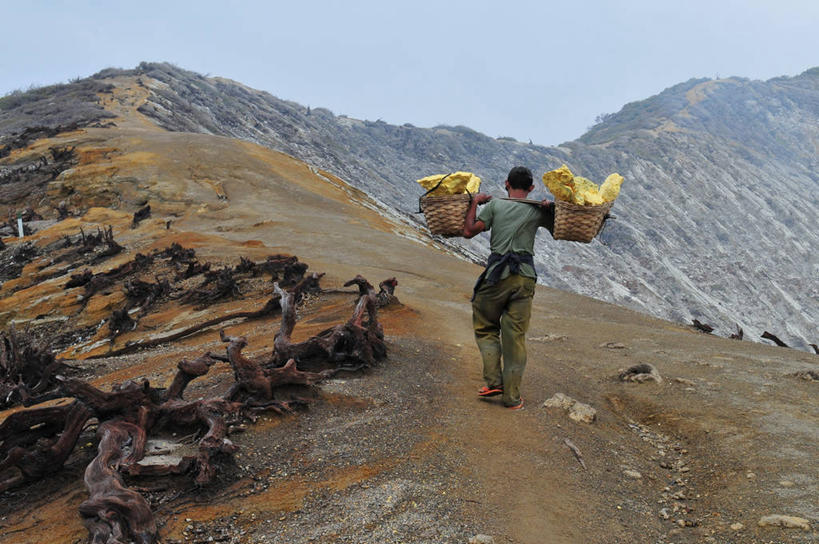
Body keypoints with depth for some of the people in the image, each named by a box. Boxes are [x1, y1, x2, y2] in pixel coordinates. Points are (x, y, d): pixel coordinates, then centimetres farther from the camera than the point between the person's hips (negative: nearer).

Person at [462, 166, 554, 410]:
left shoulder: (495, 205, 4)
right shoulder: (537, 210, 11)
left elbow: (468, 231, 2)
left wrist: (475, 202, 13)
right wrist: (551, 207, 27)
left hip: (497, 274, -2)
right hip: (526, 276, 2)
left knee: (486, 328, 16)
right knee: (515, 337, 6)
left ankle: (494, 381, 5)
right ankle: (512, 396, 9)